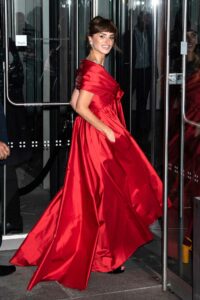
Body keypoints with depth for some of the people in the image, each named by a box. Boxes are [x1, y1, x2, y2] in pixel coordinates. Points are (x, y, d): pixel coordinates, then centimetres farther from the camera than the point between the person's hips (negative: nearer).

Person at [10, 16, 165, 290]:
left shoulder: (89, 67, 11)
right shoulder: (95, 70, -17)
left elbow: (74, 102, 14)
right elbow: (82, 108, -22)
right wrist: (108, 131, -19)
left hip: (94, 135, 10)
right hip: (101, 137, -10)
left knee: (89, 195, 15)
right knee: (107, 195, -1)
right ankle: (106, 257, 11)